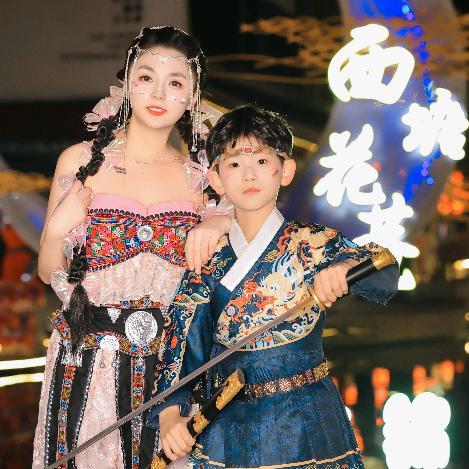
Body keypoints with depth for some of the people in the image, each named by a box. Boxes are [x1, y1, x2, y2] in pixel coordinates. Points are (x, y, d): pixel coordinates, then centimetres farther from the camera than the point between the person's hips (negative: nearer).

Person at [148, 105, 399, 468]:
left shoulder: (314, 244, -4)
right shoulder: (209, 262, 2)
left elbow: (384, 272, -18)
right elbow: (182, 347, -1)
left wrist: (344, 268, -40)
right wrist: (170, 412, -17)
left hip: (304, 430, -2)